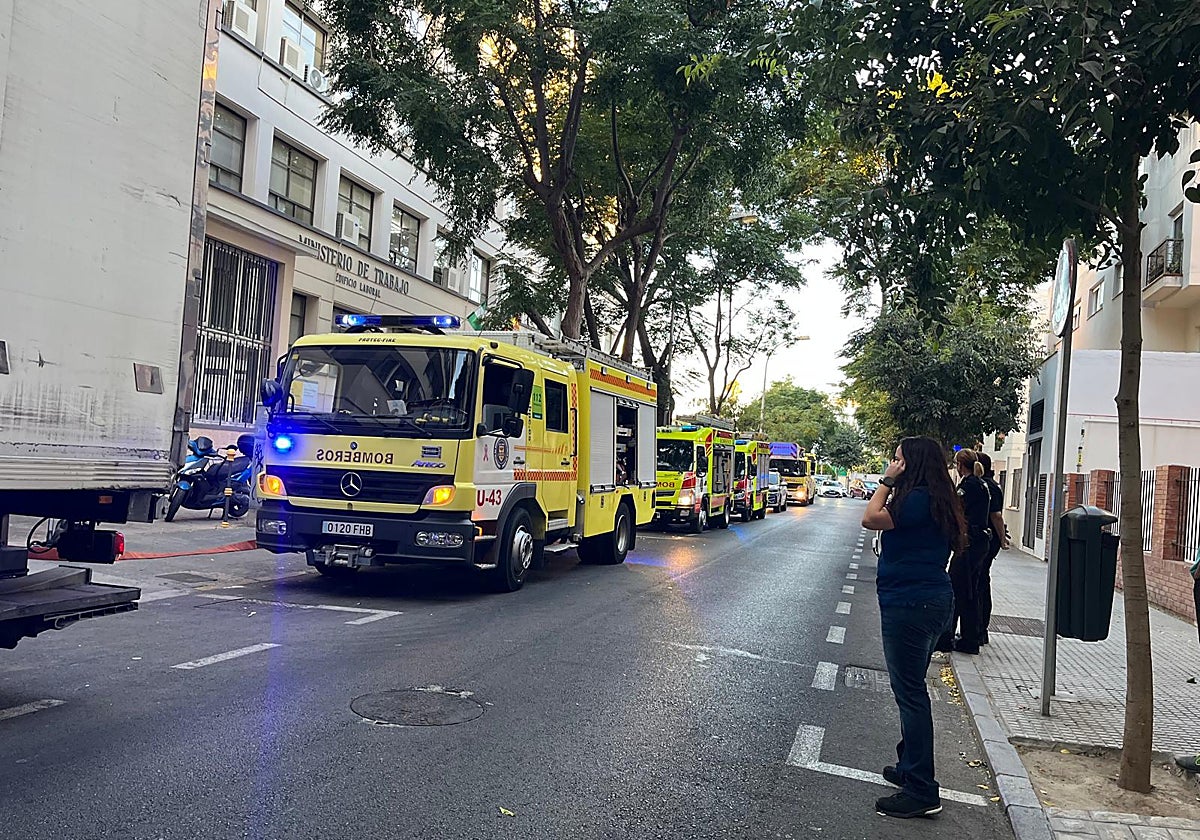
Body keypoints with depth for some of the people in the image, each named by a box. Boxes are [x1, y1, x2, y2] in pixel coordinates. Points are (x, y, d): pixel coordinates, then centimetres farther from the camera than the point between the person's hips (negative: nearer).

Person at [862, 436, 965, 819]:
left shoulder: (918, 498, -18)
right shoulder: (937, 500, 14)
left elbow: (871, 519, -19)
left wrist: (887, 481, -12)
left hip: (909, 604, -11)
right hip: (932, 600, 11)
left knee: (910, 692, -5)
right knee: (912, 688, 21)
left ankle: (921, 791, 1)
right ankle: (910, 766, 35)